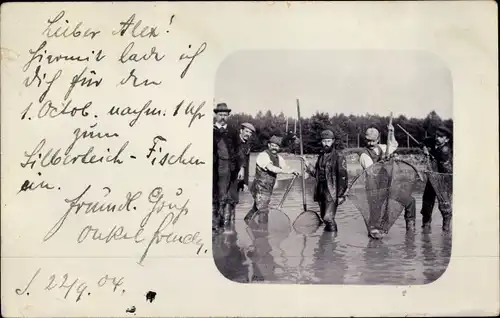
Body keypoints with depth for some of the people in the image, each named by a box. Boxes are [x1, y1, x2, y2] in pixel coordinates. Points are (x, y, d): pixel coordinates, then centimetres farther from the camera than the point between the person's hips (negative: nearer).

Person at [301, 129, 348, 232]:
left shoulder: (339, 156, -8)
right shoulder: (321, 156, 14)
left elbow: (343, 176, -12)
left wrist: (340, 195, -15)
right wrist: (308, 165, 5)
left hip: (332, 192, -7)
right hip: (321, 191, 7)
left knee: (328, 218, -15)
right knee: (323, 217, 15)